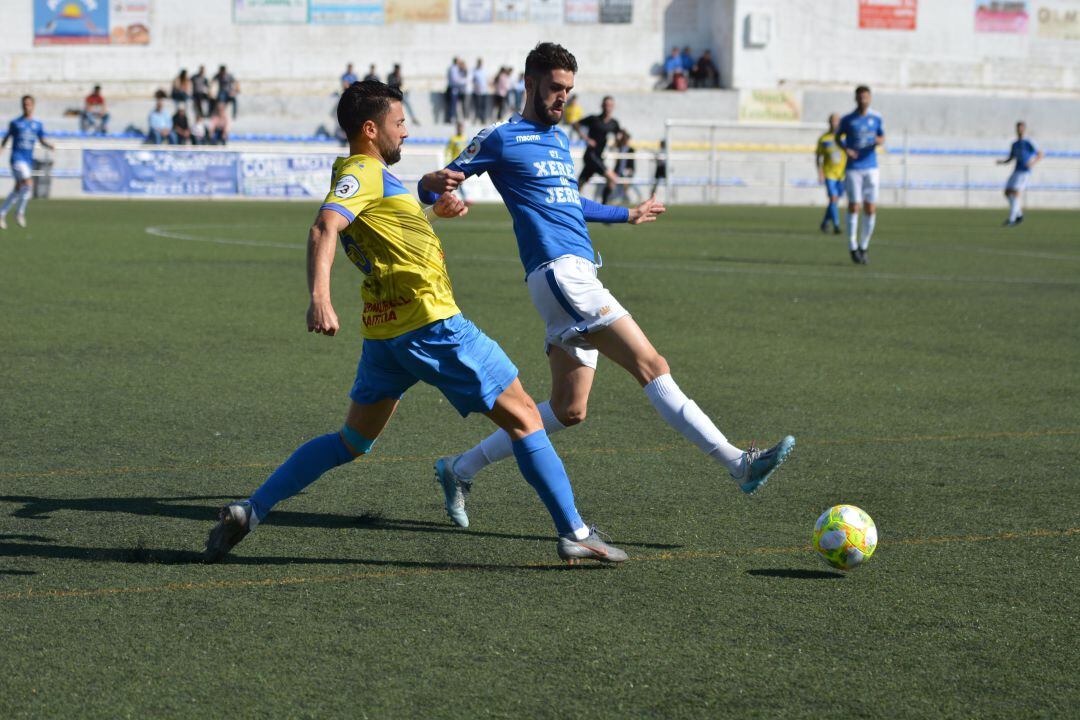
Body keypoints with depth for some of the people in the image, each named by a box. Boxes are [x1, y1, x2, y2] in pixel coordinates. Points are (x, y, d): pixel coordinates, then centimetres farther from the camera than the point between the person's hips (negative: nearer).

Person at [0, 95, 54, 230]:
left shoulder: (38, 124, 8)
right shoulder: (15, 123, 0)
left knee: (18, 190, 10)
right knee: (29, 184, -22)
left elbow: (42, 141, 12)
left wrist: (50, 146, -8)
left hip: (29, 160, 5)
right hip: (17, 158, -5)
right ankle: (20, 213, -6)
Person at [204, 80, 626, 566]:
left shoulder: (361, 174, 19)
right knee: (523, 417, -1)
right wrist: (319, 298, -42)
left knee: (352, 441, 17)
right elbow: (324, 229, -27)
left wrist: (433, 211, 21)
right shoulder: (363, 172, -10)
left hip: (384, 333, 10)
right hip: (430, 324, -10)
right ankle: (574, 533, -2)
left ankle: (250, 511, 8)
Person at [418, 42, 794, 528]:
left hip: (579, 278, 10)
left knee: (567, 411, 8)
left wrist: (627, 215, 51)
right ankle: (737, 464, -22)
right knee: (650, 365, -17)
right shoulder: (499, 138, 1)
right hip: (558, 270, -10)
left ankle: (460, 470, 18)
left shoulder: (560, 138, 25)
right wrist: (436, 183, -24)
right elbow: (430, 188, 0)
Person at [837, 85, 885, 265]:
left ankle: (863, 248, 12)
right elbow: (838, 137, 13)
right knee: (854, 206, -7)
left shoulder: (876, 118, 5)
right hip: (853, 169, -2)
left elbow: (882, 137, 15)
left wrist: (879, 141, -10)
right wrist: (845, 149, -8)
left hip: (871, 168, 2)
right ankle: (853, 248, 4)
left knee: (871, 210, -2)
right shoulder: (847, 120, 0)